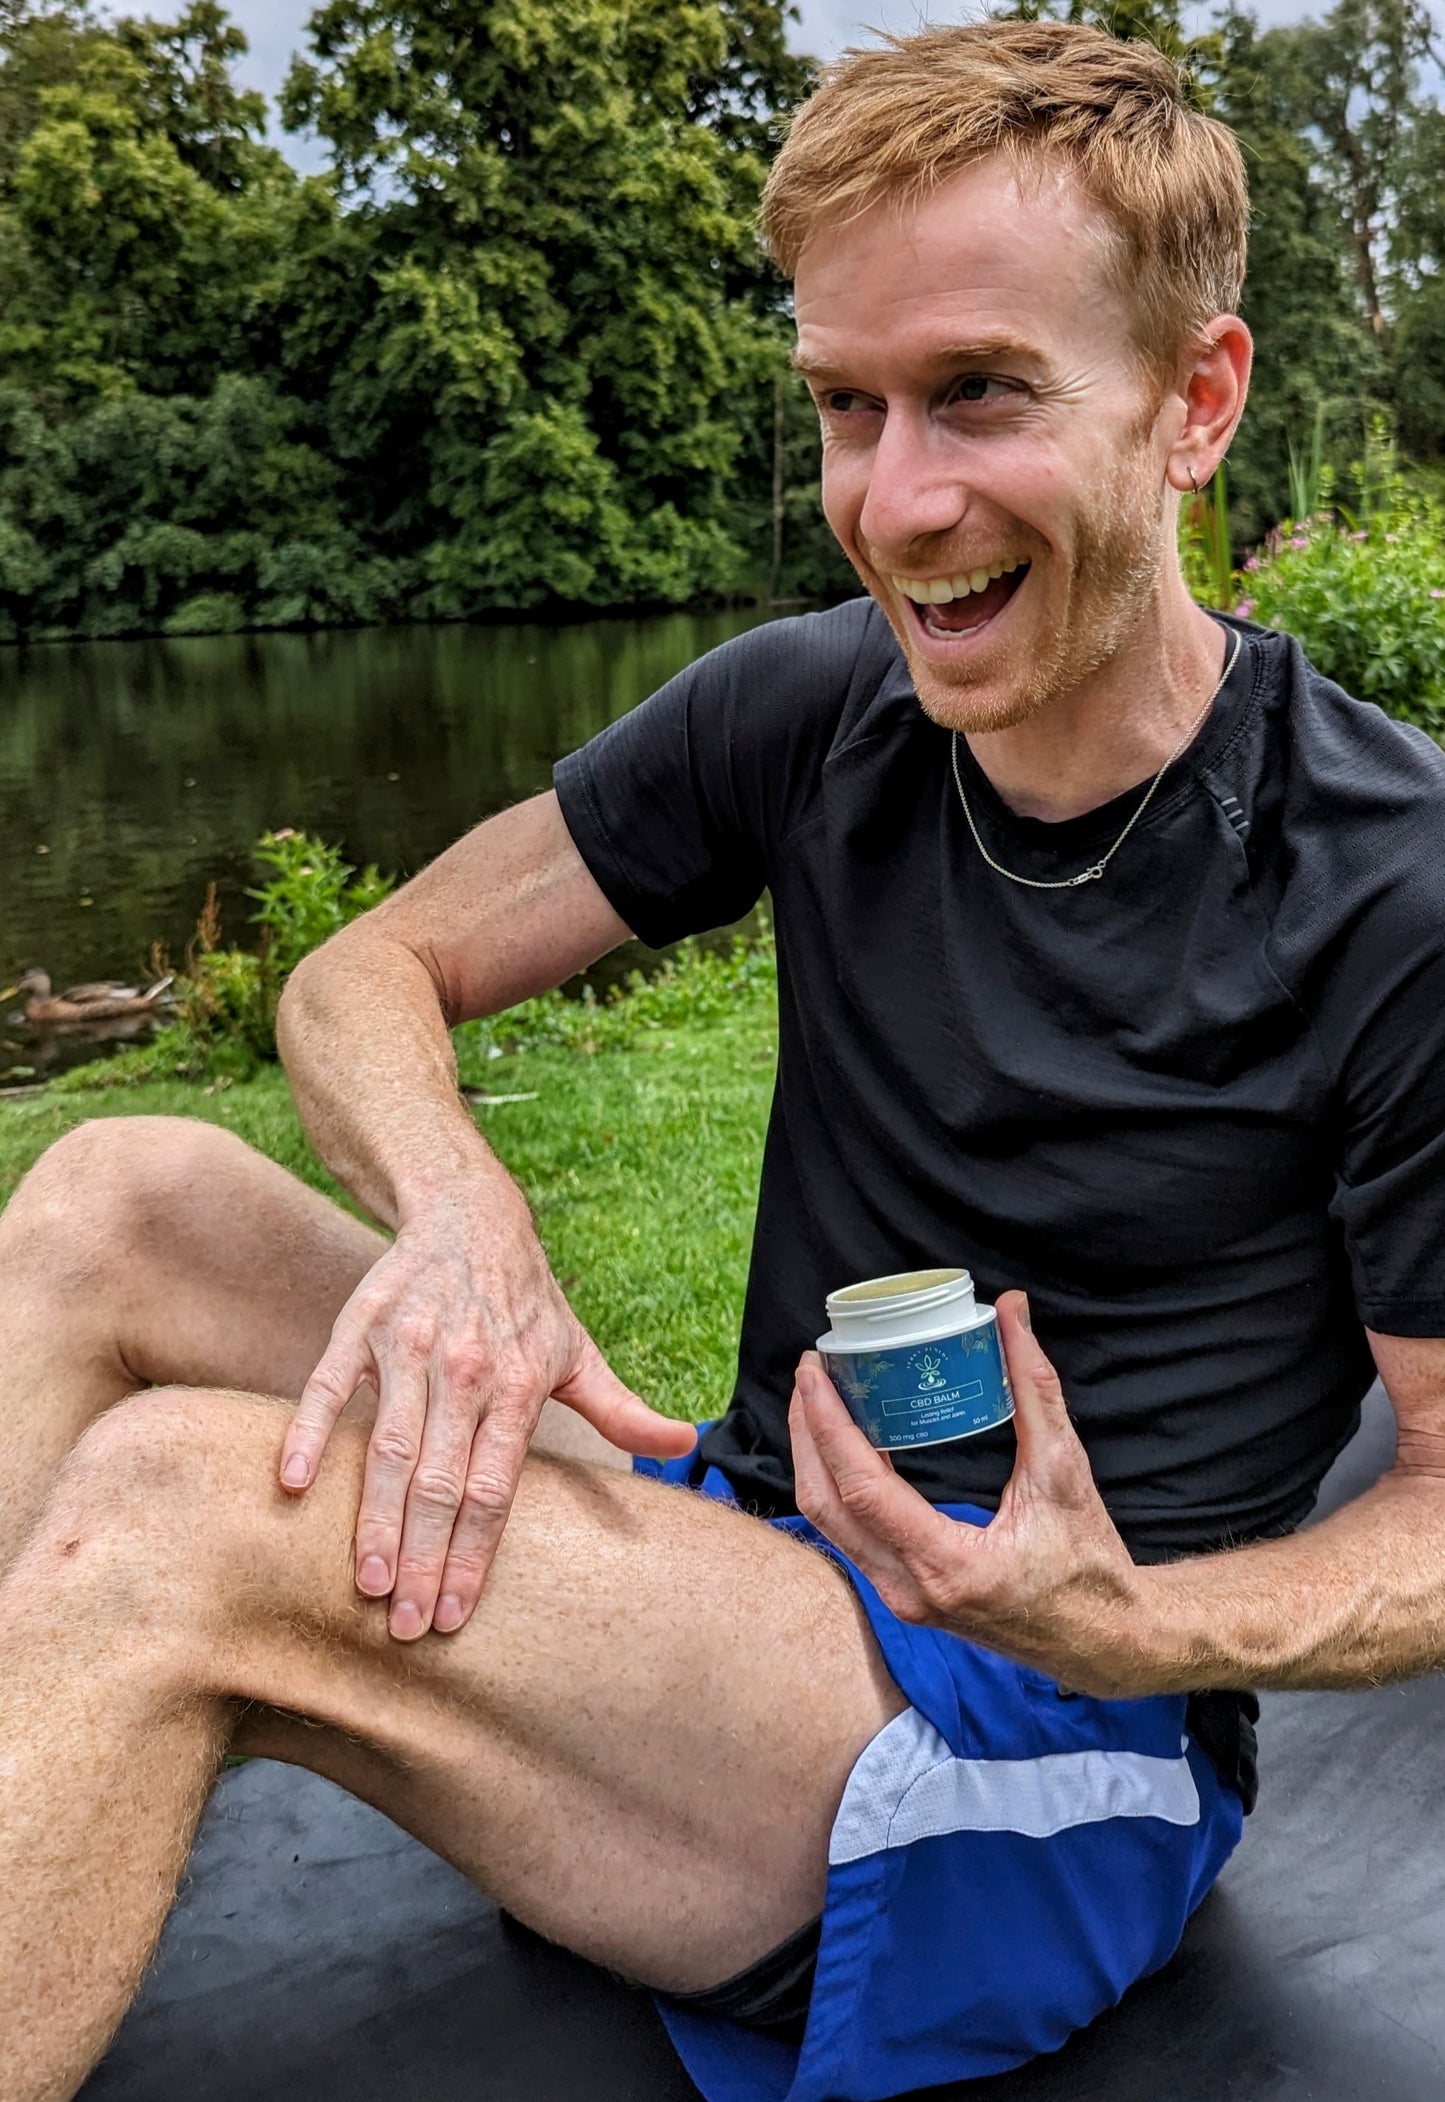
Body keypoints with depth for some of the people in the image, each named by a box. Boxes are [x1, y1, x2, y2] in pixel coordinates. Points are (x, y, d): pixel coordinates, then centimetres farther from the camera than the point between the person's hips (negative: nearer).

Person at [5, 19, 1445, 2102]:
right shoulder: (814, 710, -1)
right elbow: (369, 974, 4)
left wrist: (1130, 1630, -28)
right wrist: (458, 1210, -19)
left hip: (1053, 1773, -5)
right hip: (753, 1557, 6)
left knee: (177, 1510, -26)